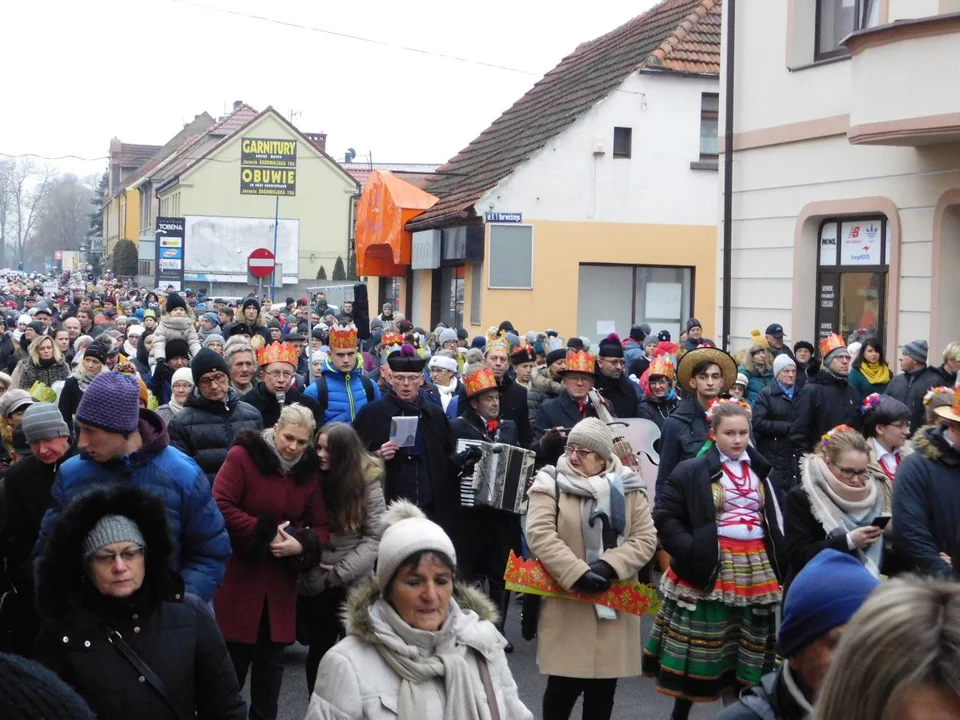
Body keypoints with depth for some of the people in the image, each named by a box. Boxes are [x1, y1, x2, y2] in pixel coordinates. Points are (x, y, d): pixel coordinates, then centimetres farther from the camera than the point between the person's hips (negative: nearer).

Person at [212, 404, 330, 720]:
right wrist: (265, 533, -19)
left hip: (280, 581, 5)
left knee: (272, 660, 13)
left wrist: (301, 545, -15)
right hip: (238, 577, -4)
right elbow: (221, 507, -18)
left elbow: (322, 526, 6)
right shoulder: (242, 456, -10)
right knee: (233, 659, 2)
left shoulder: (309, 470, 5)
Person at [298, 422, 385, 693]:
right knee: (319, 648, 10)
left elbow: (375, 536, -8)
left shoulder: (367, 481, -7)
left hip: (355, 582, -1)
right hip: (316, 582, 1)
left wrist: (341, 572, -13)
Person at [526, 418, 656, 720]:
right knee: (564, 682, 0)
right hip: (567, 606, -2)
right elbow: (540, 535, -13)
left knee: (604, 686, 10)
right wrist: (577, 574, -22)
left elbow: (646, 539, -1)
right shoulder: (551, 484, -2)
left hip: (613, 605, 3)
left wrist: (609, 566, -16)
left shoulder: (628, 489, 5)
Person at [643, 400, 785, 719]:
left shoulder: (761, 471, 14)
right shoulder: (691, 471, -3)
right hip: (710, 568, -4)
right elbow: (665, 517, -7)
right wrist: (691, 551, -18)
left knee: (746, 655, 9)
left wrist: (777, 561, 4)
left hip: (756, 569, 5)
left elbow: (775, 523, 17)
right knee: (700, 649, -1)